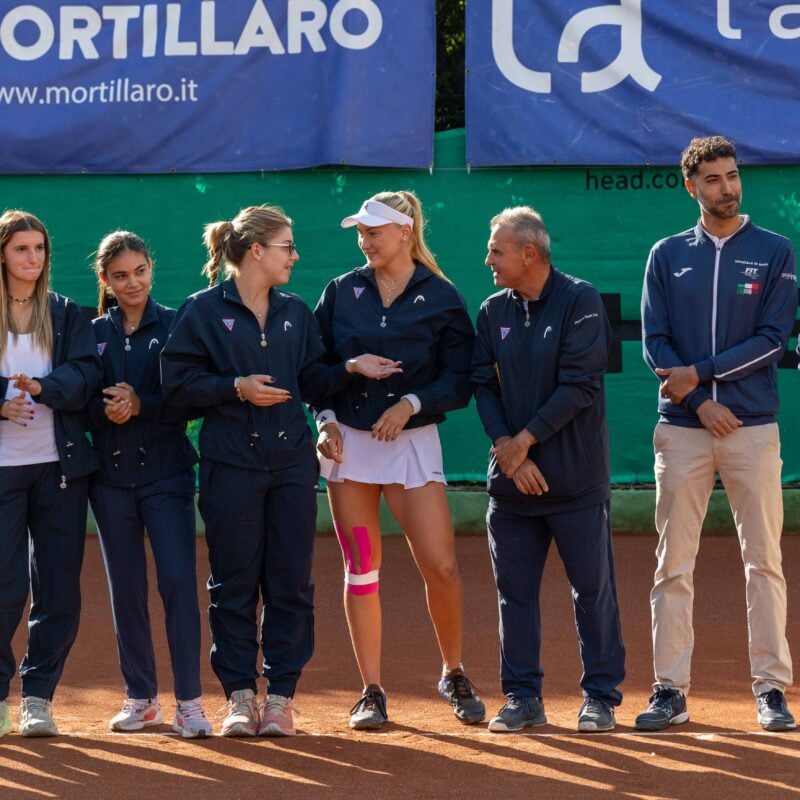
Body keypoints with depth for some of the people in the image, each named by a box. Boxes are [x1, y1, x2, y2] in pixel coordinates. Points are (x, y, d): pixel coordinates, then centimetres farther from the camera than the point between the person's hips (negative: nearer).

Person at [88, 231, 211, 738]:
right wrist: (106, 411, -14)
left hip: (167, 471, -3)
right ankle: (141, 697, 18)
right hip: (111, 473, 3)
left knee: (179, 580, -11)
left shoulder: (176, 326, 1)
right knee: (126, 588, 7)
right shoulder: (94, 334, 8)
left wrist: (141, 405, -18)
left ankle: (189, 701, -9)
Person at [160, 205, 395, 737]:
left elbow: (313, 384, 15)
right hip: (231, 466, -4)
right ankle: (240, 697, 9)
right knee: (234, 584, 1)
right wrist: (236, 387, -15)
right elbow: (178, 383, -4)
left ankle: (280, 696, 8)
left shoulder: (296, 314, 13)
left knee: (291, 584, 2)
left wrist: (350, 369, -1)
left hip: (293, 463, 4)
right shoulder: (204, 311, -1)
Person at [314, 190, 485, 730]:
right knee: (361, 569, 3)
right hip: (349, 441, 3)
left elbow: (460, 380, -3)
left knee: (441, 566, -10)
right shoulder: (342, 293, 7)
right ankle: (372, 691, 10)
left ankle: (454, 675, 11)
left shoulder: (441, 298, -1)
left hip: (413, 439, -2)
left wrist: (411, 403, -16)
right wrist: (326, 417, -4)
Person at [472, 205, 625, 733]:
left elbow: (580, 384, -13)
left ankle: (601, 696, 9)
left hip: (576, 476, -5)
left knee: (593, 586, 0)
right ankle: (523, 698, 14)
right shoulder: (494, 311, 10)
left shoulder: (580, 301, -6)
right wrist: (503, 445, -10)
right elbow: (483, 384, 6)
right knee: (515, 590, 6)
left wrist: (526, 440, -14)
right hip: (511, 476, 5)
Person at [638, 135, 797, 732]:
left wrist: (699, 373, -10)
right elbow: (655, 342, 4)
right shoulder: (667, 256, 10)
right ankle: (671, 690, 5)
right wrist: (700, 402, -10)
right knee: (673, 564, 1)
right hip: (682, 429, 2)